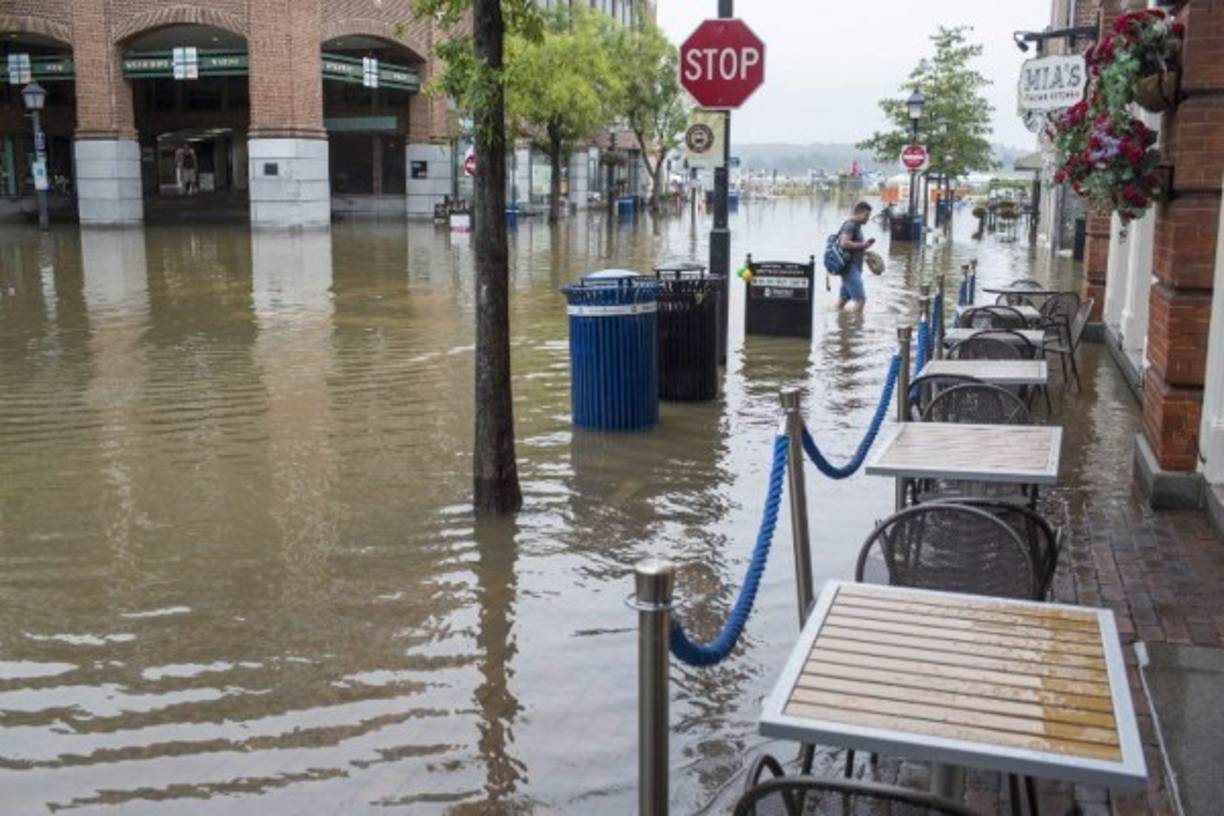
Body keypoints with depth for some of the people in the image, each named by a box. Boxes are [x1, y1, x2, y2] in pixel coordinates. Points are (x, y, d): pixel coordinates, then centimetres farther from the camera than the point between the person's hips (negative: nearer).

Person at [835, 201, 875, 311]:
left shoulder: (856, 226, 19)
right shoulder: (850, 225, -12)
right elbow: (844, 243, -25)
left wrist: (864, 245, 12)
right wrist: (862, 245, -17)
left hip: (854, 268, 10)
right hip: (850, 267, -10)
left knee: (843, 299, 13)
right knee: (860, 299, -15)